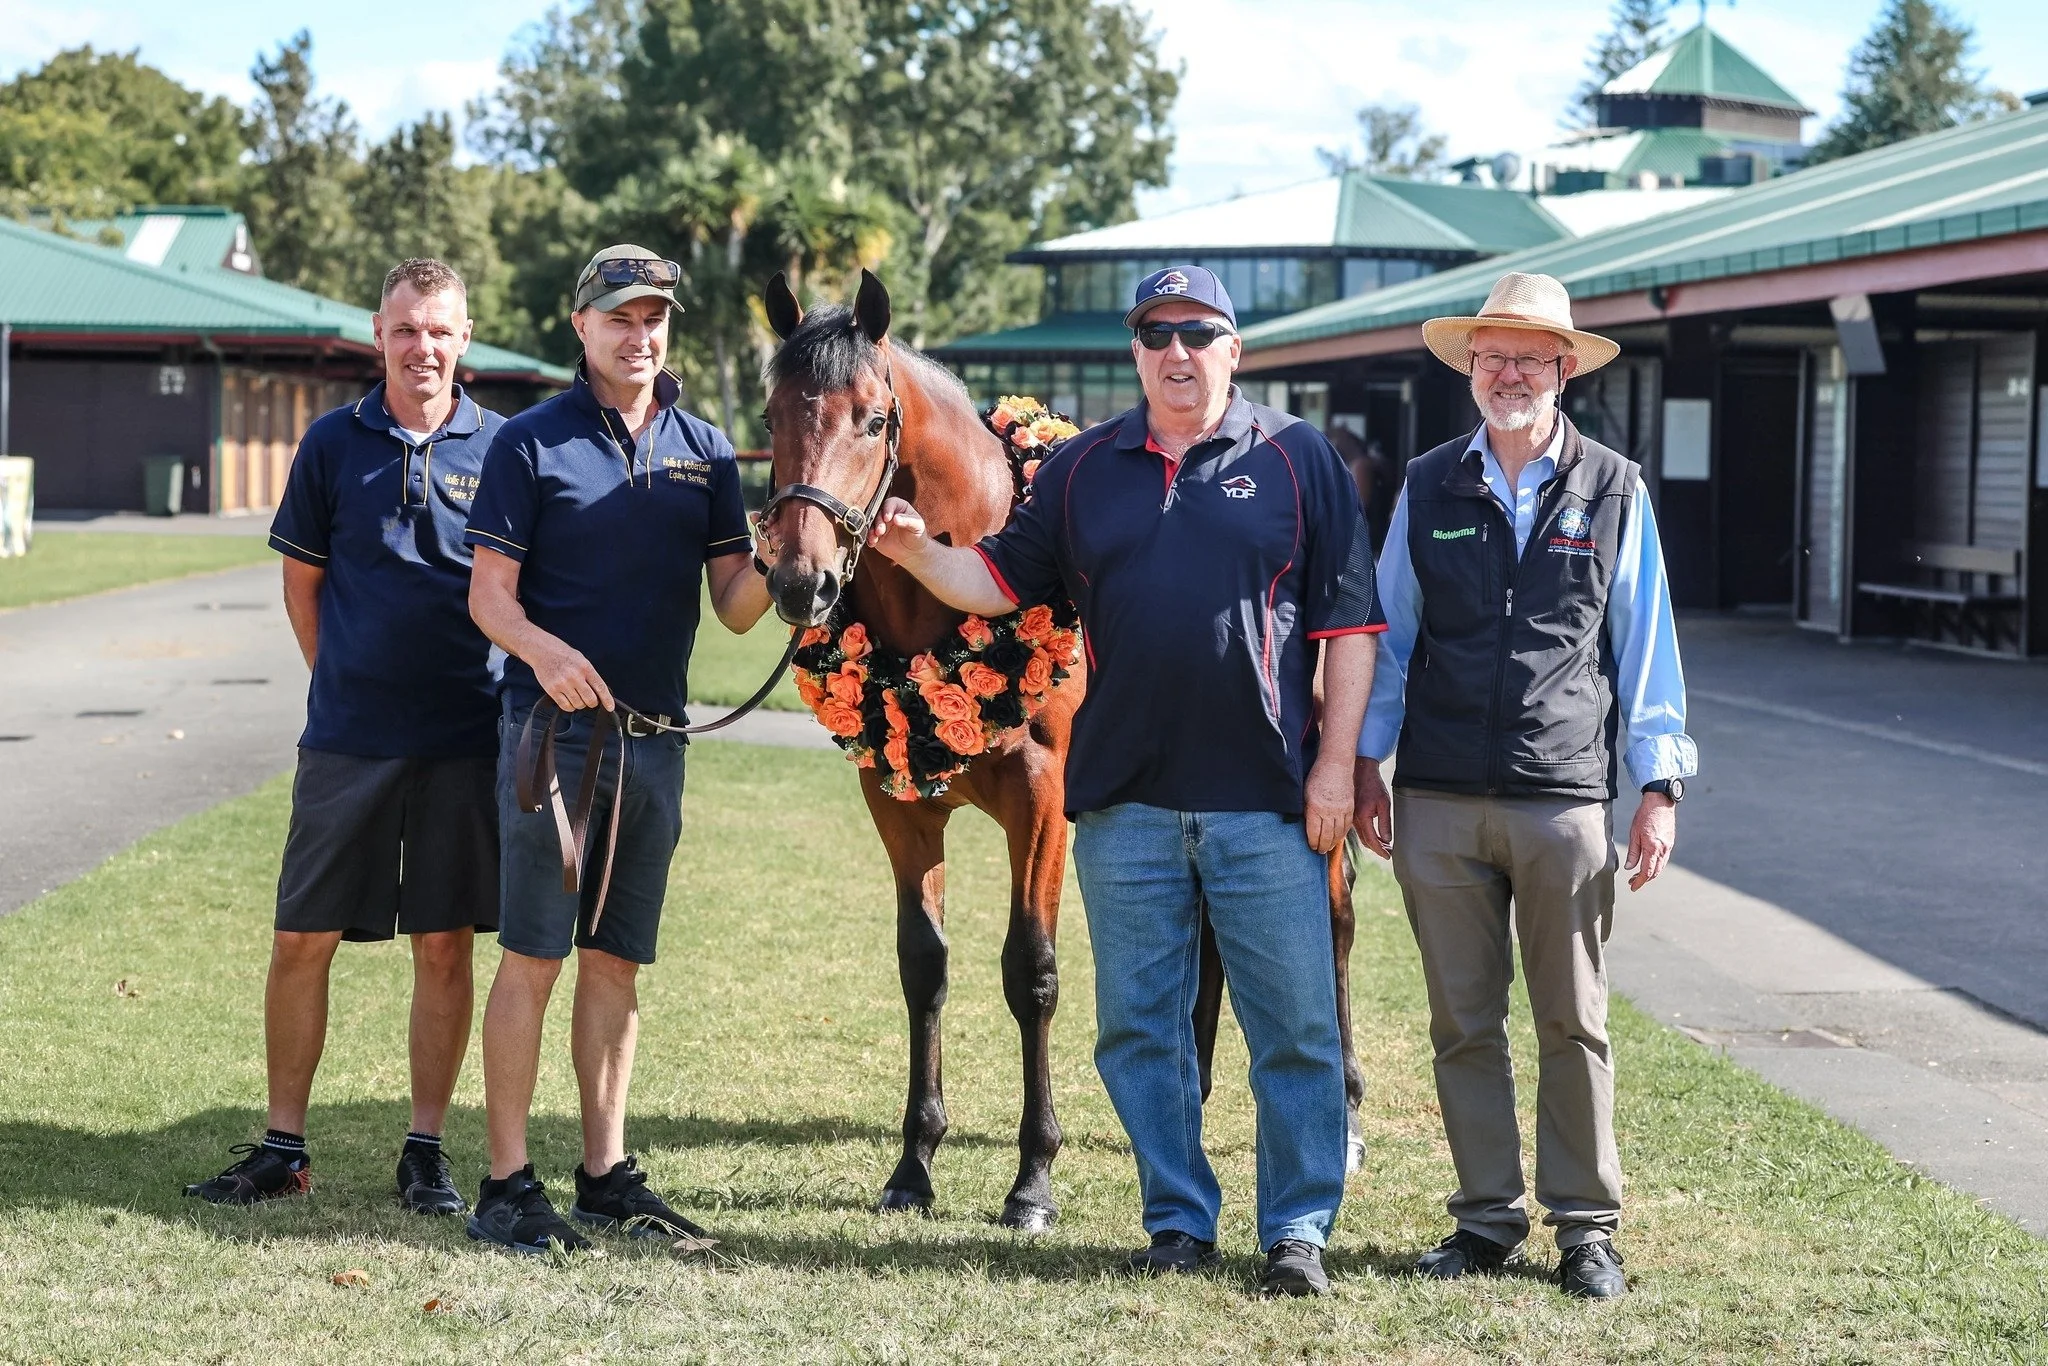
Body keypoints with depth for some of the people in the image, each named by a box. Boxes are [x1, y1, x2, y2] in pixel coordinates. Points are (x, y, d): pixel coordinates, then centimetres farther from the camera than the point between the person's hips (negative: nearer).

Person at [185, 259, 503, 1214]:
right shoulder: (334, 444, 3)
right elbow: (302, 584, 11)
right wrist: (346, 682, 6)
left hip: (463, 737, -1)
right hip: (346, 737, 1)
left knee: (444, 946, 5)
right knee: (301, 941, 2)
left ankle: (426, 1150, 15)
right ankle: (282, 1148, 14)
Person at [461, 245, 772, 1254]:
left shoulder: (705, 450, 10)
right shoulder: (533, 442, -1)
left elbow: (734, 608, 6)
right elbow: (489, 593, -5)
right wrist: (542, 649, -25)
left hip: (655, 739, 4)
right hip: (555, 725, -4)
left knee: (616, 962, 10)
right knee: (534, 956, -5)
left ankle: (607, 1175, 17)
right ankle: (506, 1186, -1)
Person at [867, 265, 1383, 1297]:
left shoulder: (1296, 459, 1)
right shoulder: (1083, 469, 9)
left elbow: (1348, 622, 0)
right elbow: (1002, 582, 10)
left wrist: (1334, 765, -5)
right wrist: (917, 552, -9)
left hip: (1266, 804, -3)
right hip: (1125, 803, 3)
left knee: (1295, 1032, 1)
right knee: (1139, 1029, 9)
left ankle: (1297, 1230, 12)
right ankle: (1178, 1222, 21)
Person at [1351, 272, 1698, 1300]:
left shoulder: (1614, 492, 4)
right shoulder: (1427, 490, 8)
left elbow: (1646, 647, 6)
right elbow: (1388, 635, 14)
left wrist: (1660, 787, 2)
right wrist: (1366, 764, 10)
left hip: (1566, 800, -1)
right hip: (1438, 801, 2)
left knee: (1572, 1024, 3)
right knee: (1464, 1022, 6)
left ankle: (1586, 1227, 12)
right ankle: (1487, 1217, 16)